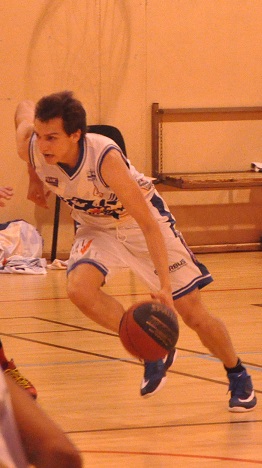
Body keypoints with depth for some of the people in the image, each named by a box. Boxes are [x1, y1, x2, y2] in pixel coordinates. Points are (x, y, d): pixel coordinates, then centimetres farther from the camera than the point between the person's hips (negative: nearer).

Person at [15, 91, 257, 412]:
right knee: (79, 287, -28)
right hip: (96, 227, 4)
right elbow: (24, 108, 1)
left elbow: (149, 226, -35)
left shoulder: (105, 158, -38)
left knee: (193, 314, -1)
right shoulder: (30, 148, -26)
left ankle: (238, 376, 27)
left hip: (141, 221, -4)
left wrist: (164, 287, -44)